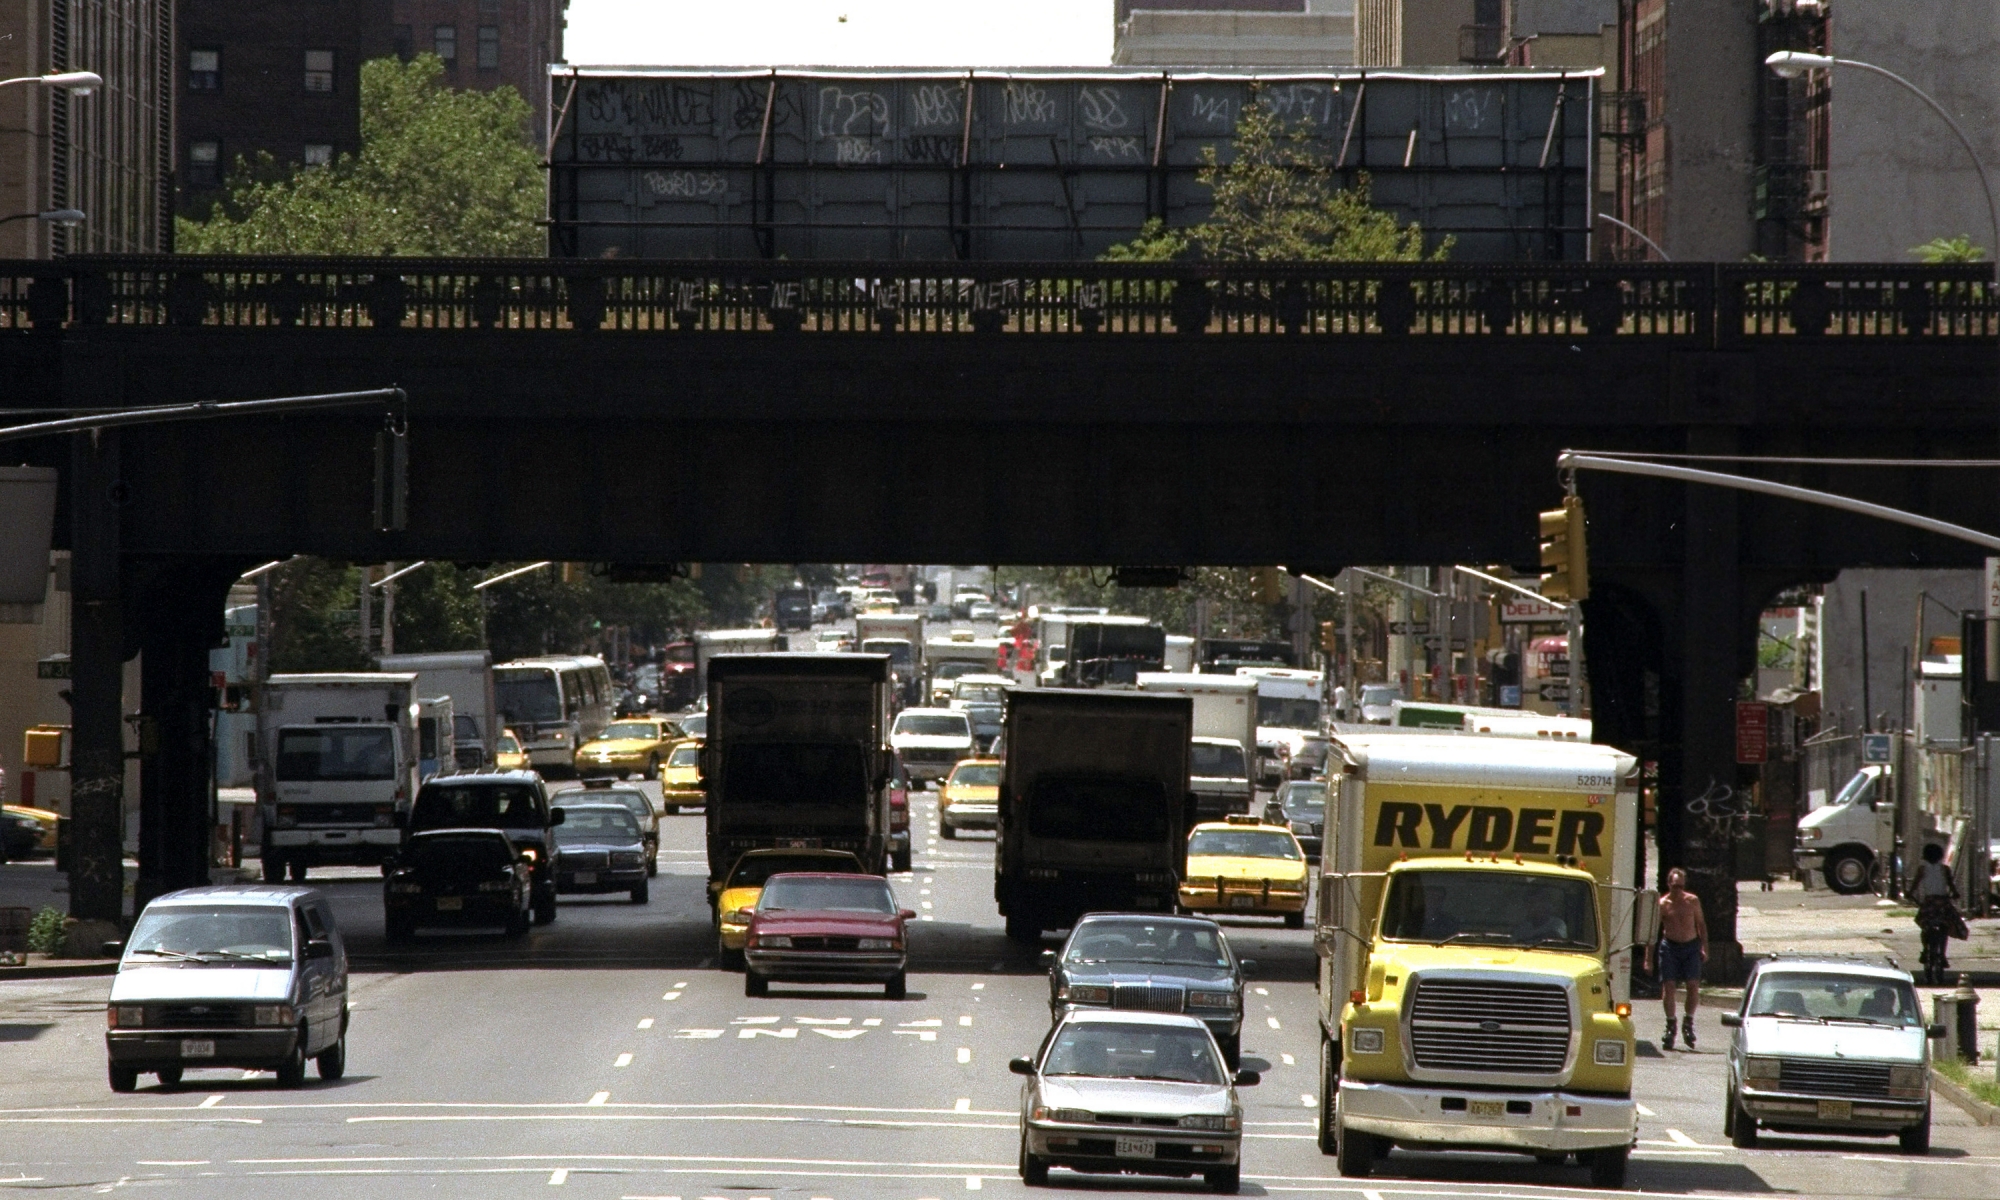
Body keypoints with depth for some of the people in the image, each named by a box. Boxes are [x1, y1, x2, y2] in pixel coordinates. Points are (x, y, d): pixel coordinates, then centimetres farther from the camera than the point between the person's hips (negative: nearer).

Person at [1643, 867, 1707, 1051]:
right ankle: (1670, 1025, 9)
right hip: (1670, 946, -1)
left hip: (1691, 946, 1)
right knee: (1668, 986, -5)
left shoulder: (1693, 901, 3)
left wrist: (1704, 947, 5)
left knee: (1693, 985, -9)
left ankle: (1688, 1021, 11)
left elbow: (1701, 924, 13)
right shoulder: (1662, 904, -3)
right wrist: (1649, 959, -4)